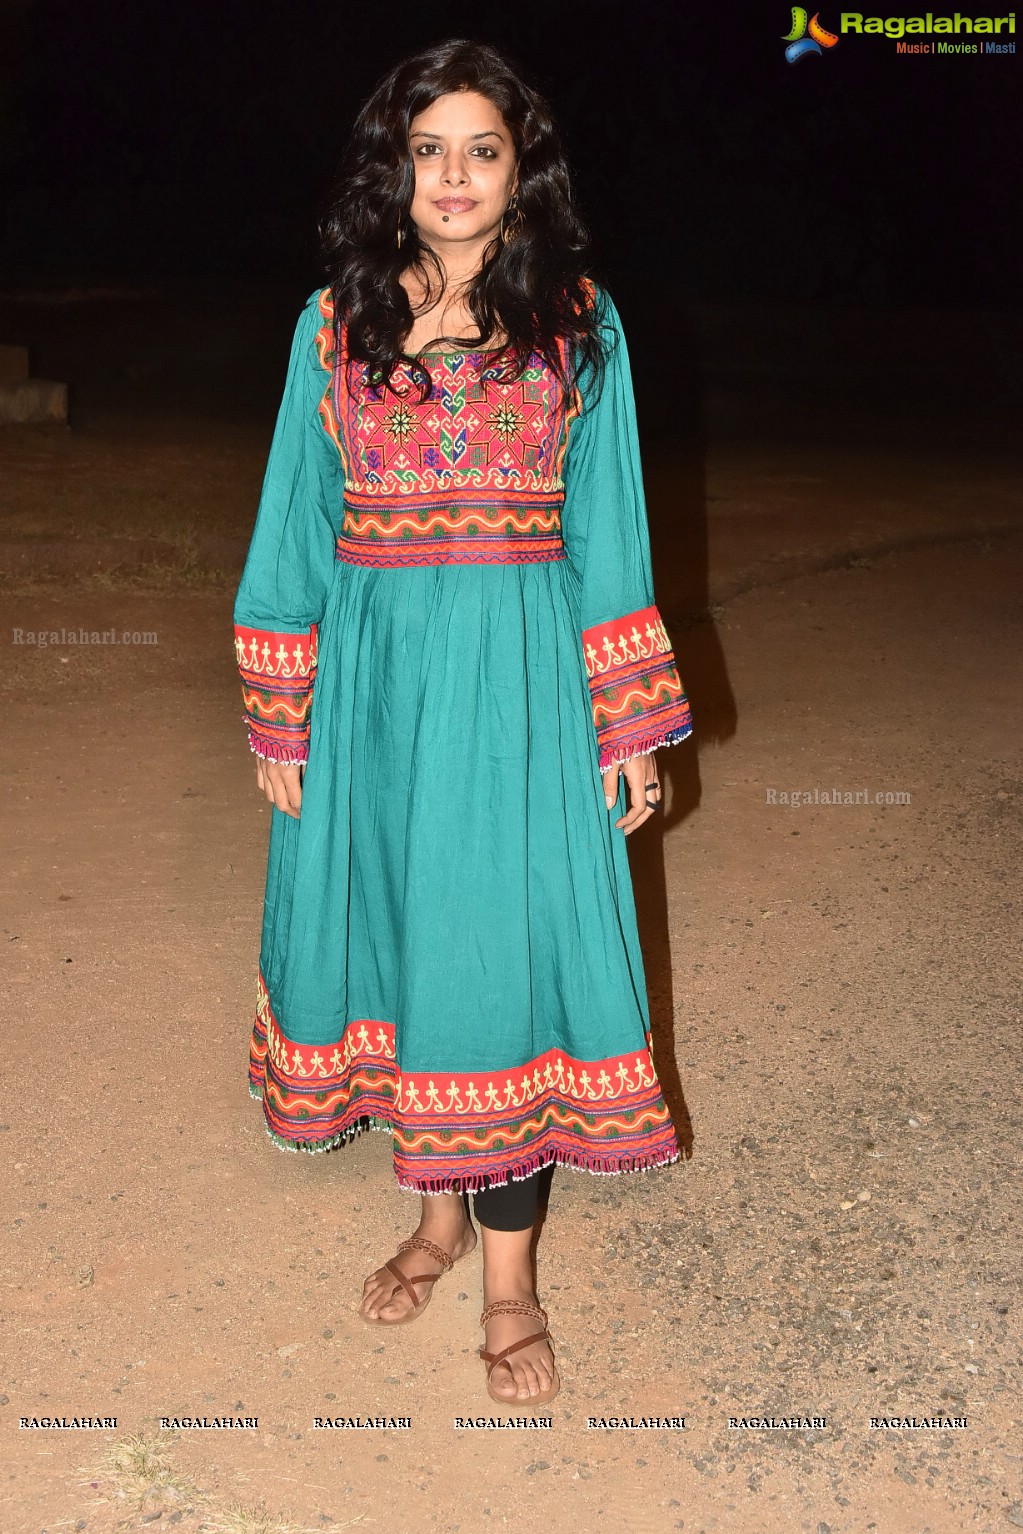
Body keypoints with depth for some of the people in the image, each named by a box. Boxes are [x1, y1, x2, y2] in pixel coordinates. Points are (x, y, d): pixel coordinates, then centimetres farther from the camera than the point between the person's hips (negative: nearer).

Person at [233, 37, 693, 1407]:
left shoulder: (579, 321, 4)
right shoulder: (337, 320, 6)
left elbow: (607, 529, 4)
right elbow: (298, 526, 7)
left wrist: (633, 728, 0)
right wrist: (280, 722, 3)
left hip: (522, 676, -2)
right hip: (374, 674, 2)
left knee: (506, 939, -1)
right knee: (395, 928, 9)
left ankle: (509, 1279, 14)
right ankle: (437, 1213, 30)